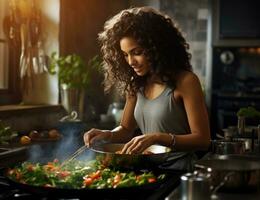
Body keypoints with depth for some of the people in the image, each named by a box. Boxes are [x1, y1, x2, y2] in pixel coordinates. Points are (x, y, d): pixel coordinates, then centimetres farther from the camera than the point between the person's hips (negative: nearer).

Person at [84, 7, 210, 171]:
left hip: (178, 170, -5)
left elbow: (202, 139, -11)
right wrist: (107, 135, -2)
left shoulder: (185, 81, -9)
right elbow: (126, 129, 18)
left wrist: (157, 137, -22)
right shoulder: (137, 84, 8)